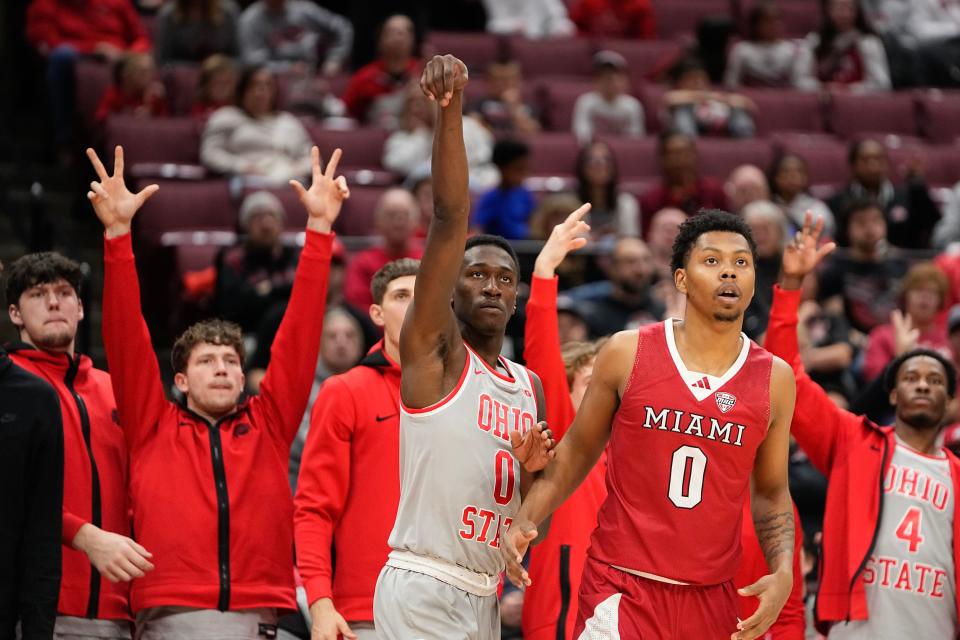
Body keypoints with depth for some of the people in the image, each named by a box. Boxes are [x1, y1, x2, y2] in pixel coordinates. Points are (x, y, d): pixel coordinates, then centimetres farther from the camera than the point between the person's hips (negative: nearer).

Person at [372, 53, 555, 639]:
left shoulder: (531, 387, 16)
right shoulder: (433, 348, -2)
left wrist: (534, 471, -1)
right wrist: (452, 111, -25)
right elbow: (451, 216, -14)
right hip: (422, 590, -7)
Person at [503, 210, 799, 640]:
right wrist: (525, 520, -3)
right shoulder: (627, 354, -2)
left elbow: (770, 492, 13)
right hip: (621, 589, -2)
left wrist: (783, 574, -3)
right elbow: (577, 451, 10)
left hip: (712, 599, 2)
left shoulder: (775, 379, 3)